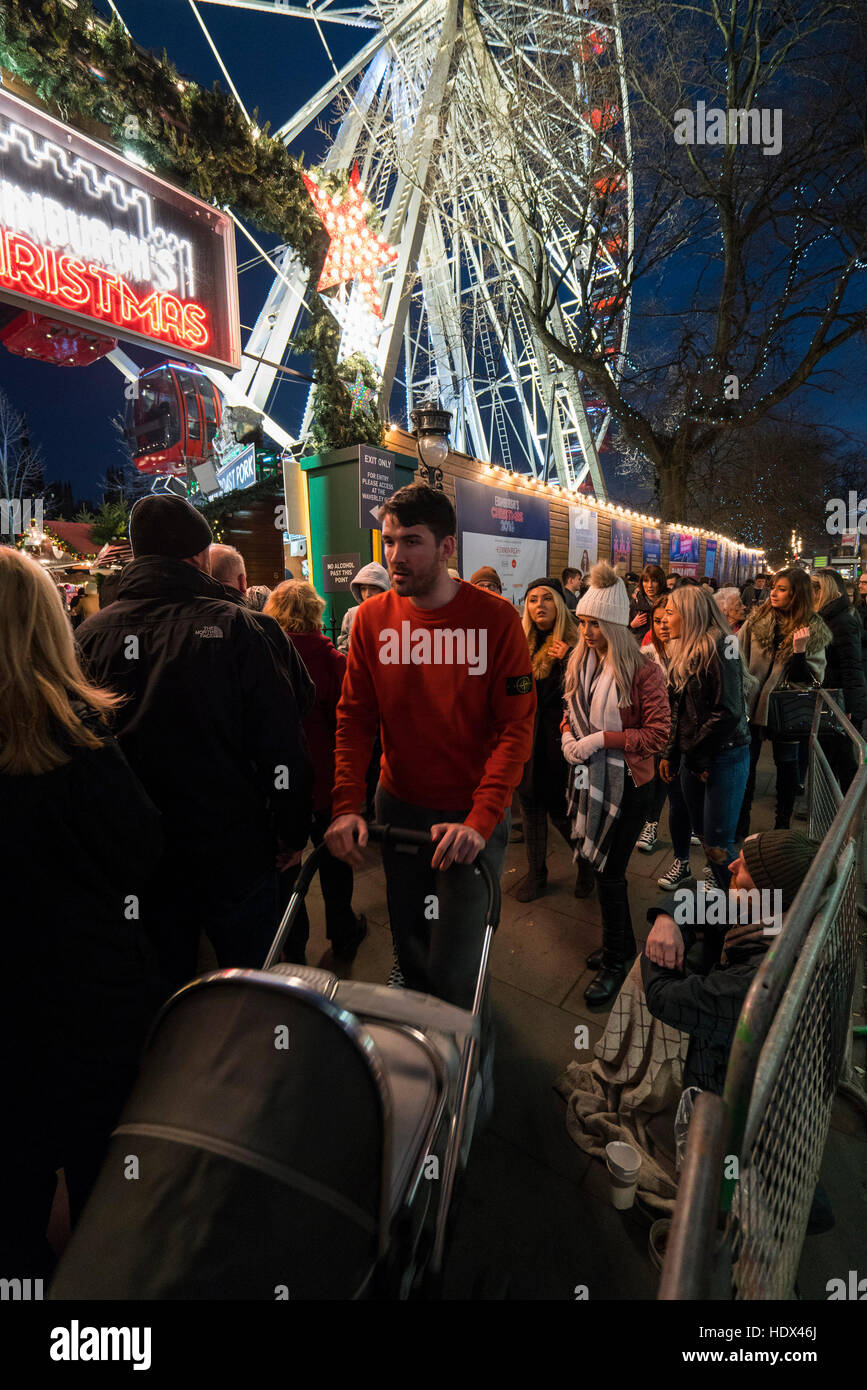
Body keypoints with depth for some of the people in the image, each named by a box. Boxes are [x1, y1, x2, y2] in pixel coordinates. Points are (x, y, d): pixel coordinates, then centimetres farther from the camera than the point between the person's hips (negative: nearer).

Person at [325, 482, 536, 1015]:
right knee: (409, 942, 20)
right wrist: (347, 806, -14)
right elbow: (355, 716, -2)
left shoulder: (496, 617, -13)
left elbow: (516, 726, -15)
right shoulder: (372, 617, -3)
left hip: (473, 812, -3)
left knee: (454, 965, 3)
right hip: (399, 805, 4)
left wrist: (480, 820, -25)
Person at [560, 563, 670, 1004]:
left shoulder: (642, 670, -17)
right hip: (588, 777, 6)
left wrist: (603, 739, -23)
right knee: (601, 866, 17)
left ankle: (616, 962, 23)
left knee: (609, 872, 1)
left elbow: (658, 733, -18)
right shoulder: (579, 662, 4)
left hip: (626, 783, -6)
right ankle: (620, 943, 39)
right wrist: (568, 736, -3)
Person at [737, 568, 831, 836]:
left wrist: (799, 651, -26)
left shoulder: (814, 630, -7)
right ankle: (740, 823, 23)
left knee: (786, 763, 11)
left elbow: (812, 678, -11)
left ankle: (783, 824, 28)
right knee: (746, 762, 8)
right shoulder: (758, 617, -3)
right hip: (752, 702, 2)